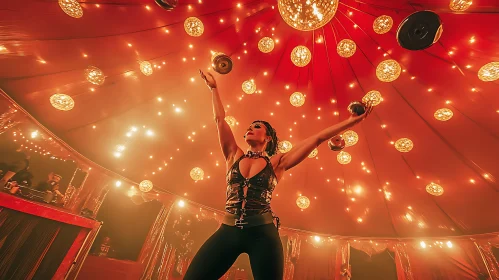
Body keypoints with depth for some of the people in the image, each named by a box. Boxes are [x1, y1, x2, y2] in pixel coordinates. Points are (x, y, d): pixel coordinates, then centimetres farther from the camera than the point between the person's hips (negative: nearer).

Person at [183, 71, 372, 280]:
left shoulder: (276, 162, 3)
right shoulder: (234, 156, 10)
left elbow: (317, 138, 1)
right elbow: (220, 119, 14)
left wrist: (351, 121, 2)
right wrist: (213, 88, 23)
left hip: (263, 233, -2)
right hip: (228, 230, 3)